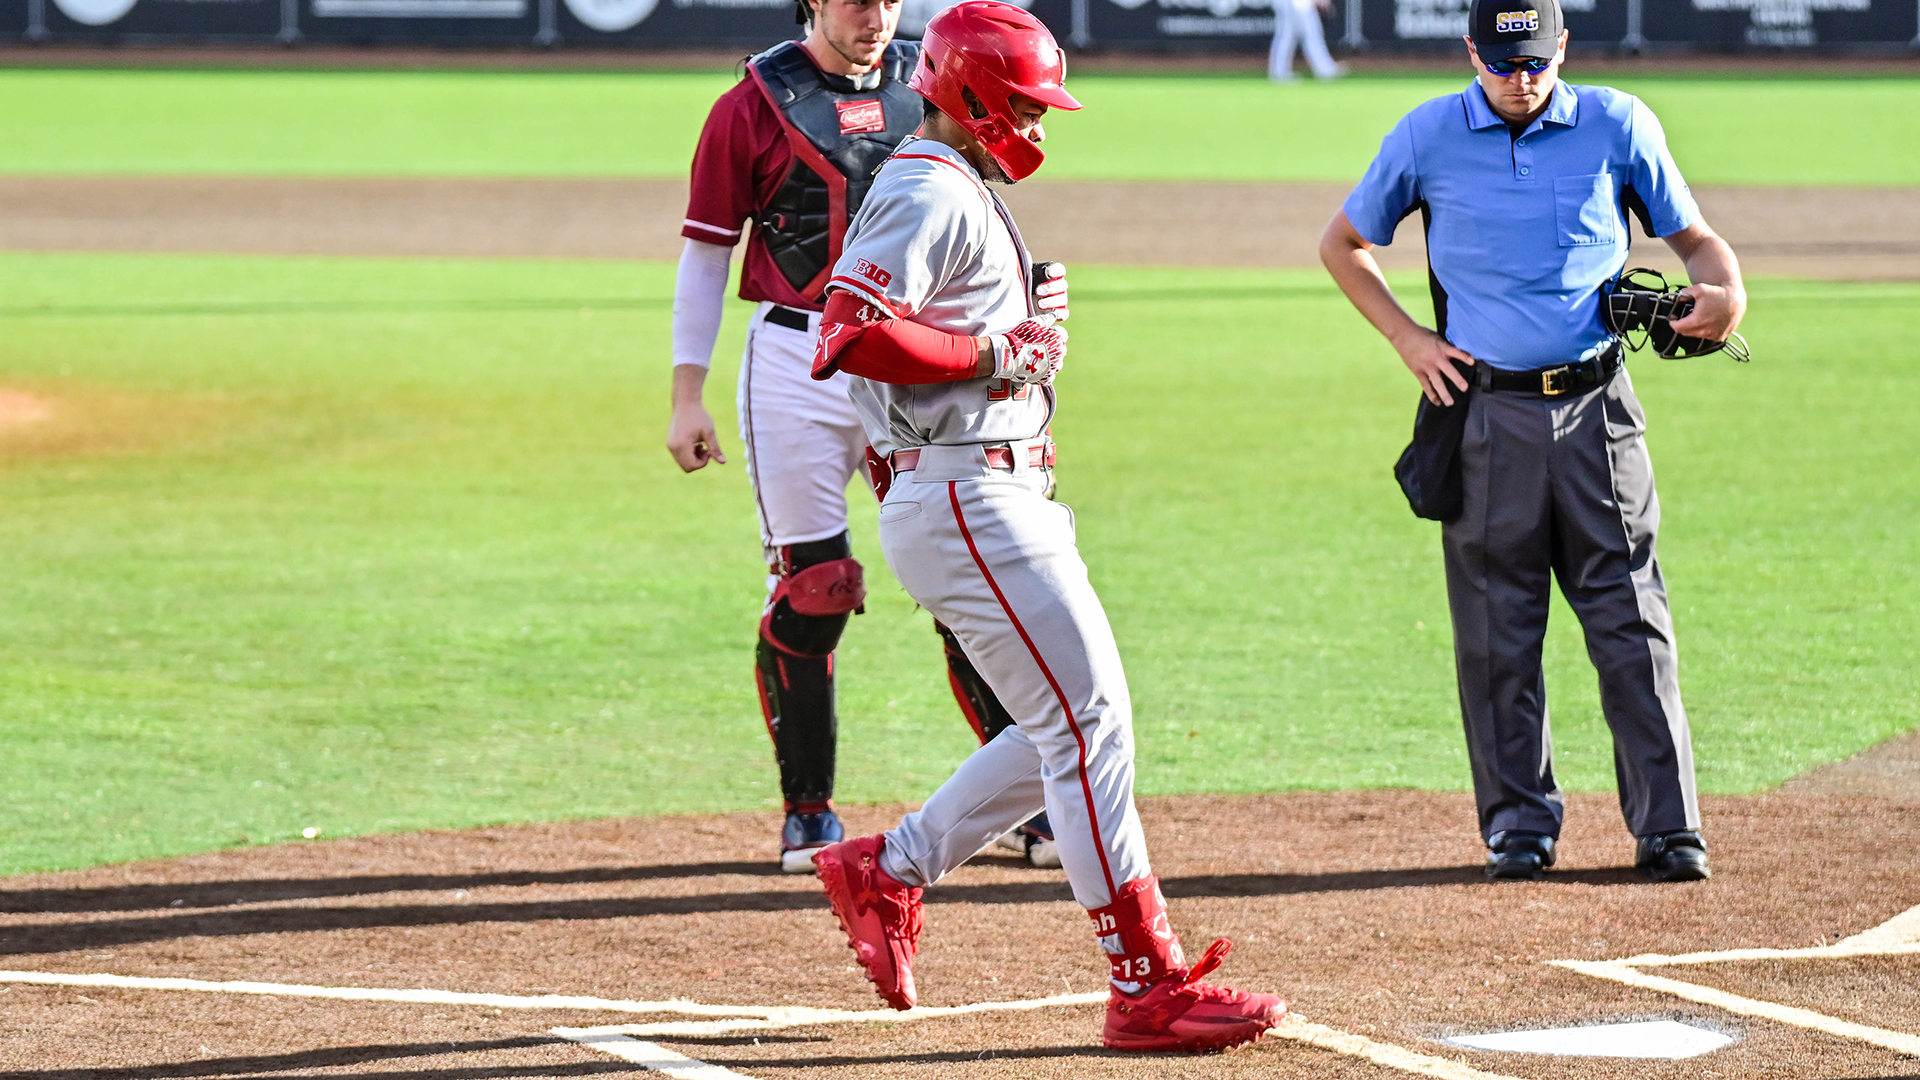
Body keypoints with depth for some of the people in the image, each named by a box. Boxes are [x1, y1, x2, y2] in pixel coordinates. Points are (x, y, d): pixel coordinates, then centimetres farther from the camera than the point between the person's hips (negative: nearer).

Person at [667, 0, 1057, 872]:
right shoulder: (755, 106, 0)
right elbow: (705, 254, 2)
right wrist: (687, 397, -3)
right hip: (798, 366, -3)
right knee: (808, 591, -2)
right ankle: (808, 812, 9)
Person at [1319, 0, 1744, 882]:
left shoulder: (1618, 126, 3)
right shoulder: (1428, 137, 3)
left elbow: (1692, 236, 9)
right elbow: (1343, 245, 15)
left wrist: (1725, 289, -14)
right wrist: (1407, 339, 2)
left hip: (1596, 409, 0)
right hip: (1486, 413, 0)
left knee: (1629, 617, -3)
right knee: (1495, 628, 2)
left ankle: (1668, 825, -1)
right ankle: (1519, 823, 11)